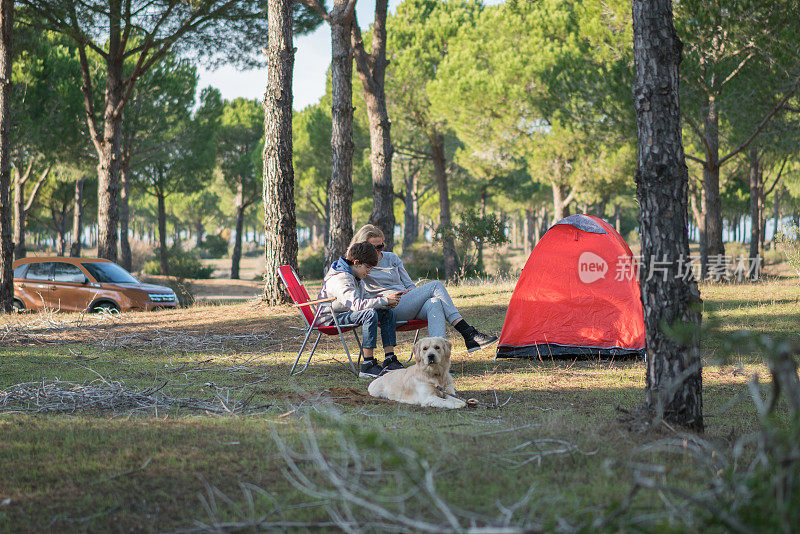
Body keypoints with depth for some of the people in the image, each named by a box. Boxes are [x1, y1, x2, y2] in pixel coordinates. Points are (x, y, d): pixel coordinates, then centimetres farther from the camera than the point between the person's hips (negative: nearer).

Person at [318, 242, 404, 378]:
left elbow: (362, 302, 14)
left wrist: (386, 302, -4)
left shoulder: (354, 277, 13)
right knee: (370, 313, -33)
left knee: (387, 312, -1)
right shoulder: (340, 279, -21)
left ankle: (389, 359, -7)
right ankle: (368, 365, -36)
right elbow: (356, 304, -33)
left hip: (345, 314, 10)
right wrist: (385, 300, -28)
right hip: (331, 319, -10)